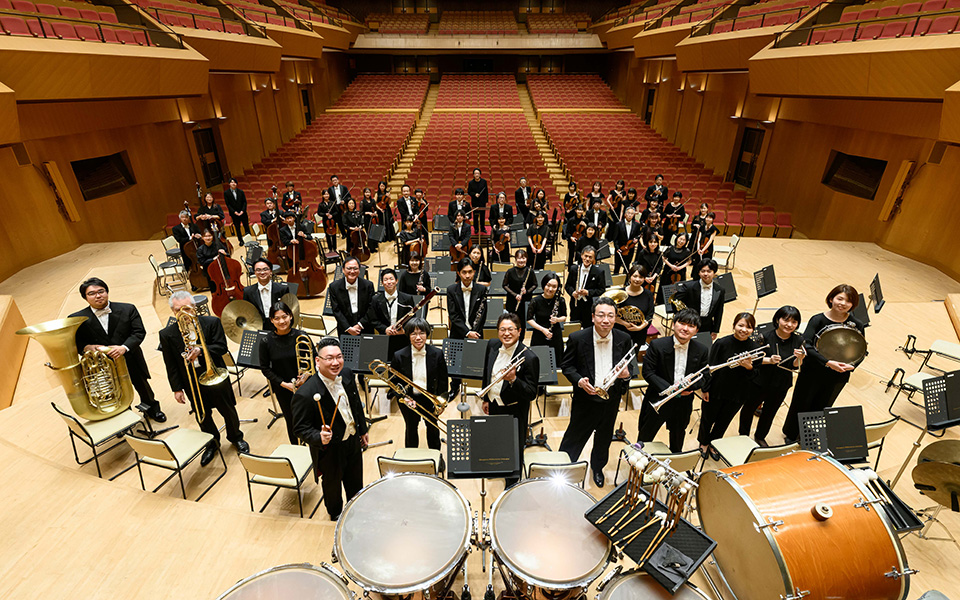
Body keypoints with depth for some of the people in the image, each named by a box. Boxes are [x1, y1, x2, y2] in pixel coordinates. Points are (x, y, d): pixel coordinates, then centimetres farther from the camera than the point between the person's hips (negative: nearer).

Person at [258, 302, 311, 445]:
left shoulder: (301, 337, -12)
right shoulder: (266, 342, -11)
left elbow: (314, 359, -2)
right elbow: (265, 368, -3)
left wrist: (307, 373, -20)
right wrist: (284, 384, -11)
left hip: (304, 385, -1)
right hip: (282, 389, 1)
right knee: (291, 420, 15)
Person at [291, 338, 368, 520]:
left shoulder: (347, 374, -13)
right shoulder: (306, 394, -33)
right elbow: (300, 428, -21)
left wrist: (363, 429, 12)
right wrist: (319, 437, -39)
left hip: (353, 440, 6)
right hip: (329, 450, -5)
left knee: (356, 482, 29)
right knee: (332, 484, 24)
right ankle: (336, 514, 56)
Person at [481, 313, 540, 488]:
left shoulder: (529, 358, -25)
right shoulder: (492, 345, -6)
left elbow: (532, 394, -22)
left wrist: (513, 380, -37)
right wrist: (485, 399, 14)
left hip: (514, 413, -6)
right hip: (493, 406, 6)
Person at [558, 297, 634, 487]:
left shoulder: (624, 339, -7)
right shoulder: (577, 338, -16)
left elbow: (628, 365, 6)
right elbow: (566, 365, -7)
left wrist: (626, 375, -16)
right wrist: (579, 380, -23)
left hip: (611, 399, 3)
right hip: (586, 398, -3)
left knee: (604, 437, 24)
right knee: (574, 437, 10)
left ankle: (597, 468, 51)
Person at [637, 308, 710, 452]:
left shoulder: (702, 351, -7)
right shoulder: (657, 345, -17)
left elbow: (705, 376, 1)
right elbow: (647, 372, -16)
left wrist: (689, 386, -21)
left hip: (683, 403, 3)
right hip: (658, 400, -3)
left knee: (677, 439, 27)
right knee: (645, 437, 15)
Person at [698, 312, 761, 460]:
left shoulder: (754, 348, -8)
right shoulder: (722, 343, -17)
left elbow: (754, 376, -3)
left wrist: (749, 367, -25)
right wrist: (706, 389, -10)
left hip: (737, 394, 3)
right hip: (716, 391, -2)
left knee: (723, 422, 20)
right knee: (708, 419, 16)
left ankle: (713, 445, 44)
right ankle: (703, 443, 43)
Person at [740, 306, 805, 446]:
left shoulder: (798, 340, -9)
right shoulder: (766, 337, -19)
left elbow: (795, 367, -5)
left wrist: (800, 358, -26)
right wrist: (769, 360, -31)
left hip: (781, 386, 3)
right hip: (760, 382, -3)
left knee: (769, 413, 22)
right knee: (749, 409, 15)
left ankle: (760, 437, 48)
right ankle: (743, 436, 41)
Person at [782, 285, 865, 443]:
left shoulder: (857, 325, -5)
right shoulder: (818, 320, -14)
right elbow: (806, 345, -24)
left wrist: (852, 365, -19)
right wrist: (828, 362, -33)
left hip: (838, 377, 3)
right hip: (812, 373, -2)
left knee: (821, 408, 18)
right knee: (802, 405, 13)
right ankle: (791, 436, 36)